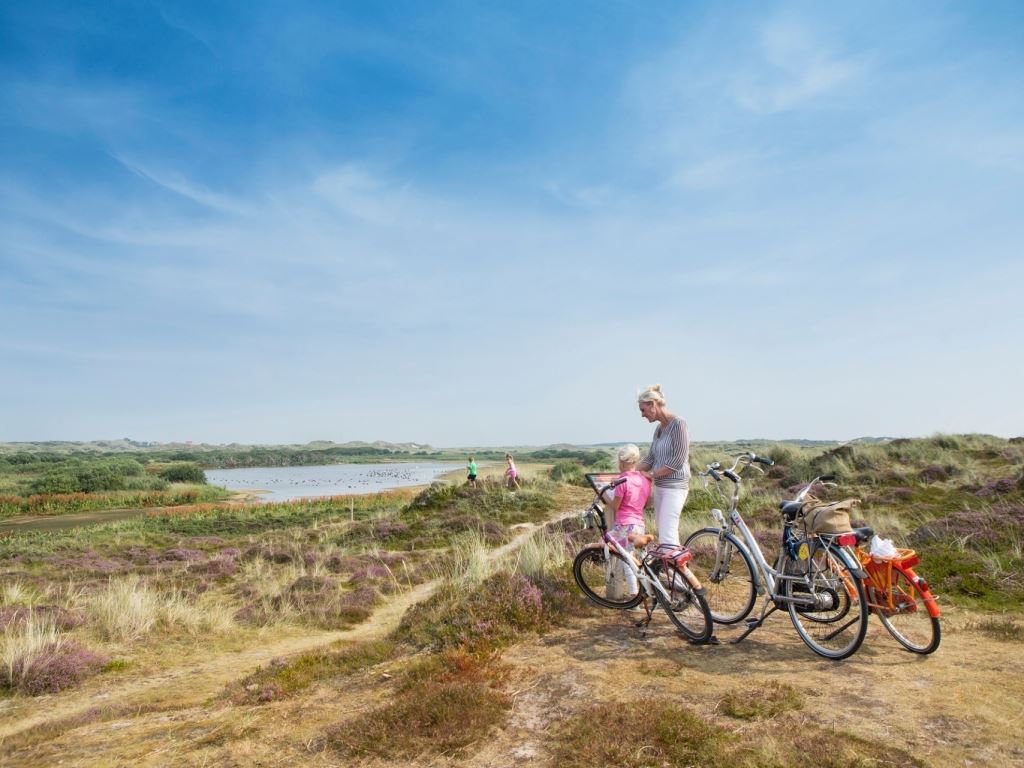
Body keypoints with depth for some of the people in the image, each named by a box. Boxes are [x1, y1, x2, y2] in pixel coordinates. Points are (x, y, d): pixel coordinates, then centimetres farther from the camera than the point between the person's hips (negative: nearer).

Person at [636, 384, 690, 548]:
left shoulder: (678, 424, -13)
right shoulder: (659, 428, 12)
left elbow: (678, 460, -18)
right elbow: (650, 458, 14)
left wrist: (651, 474, -13)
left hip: (675, 486, -9)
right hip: (660, 486, 9)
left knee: (667, 536, -11)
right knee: (662, 533, 10)